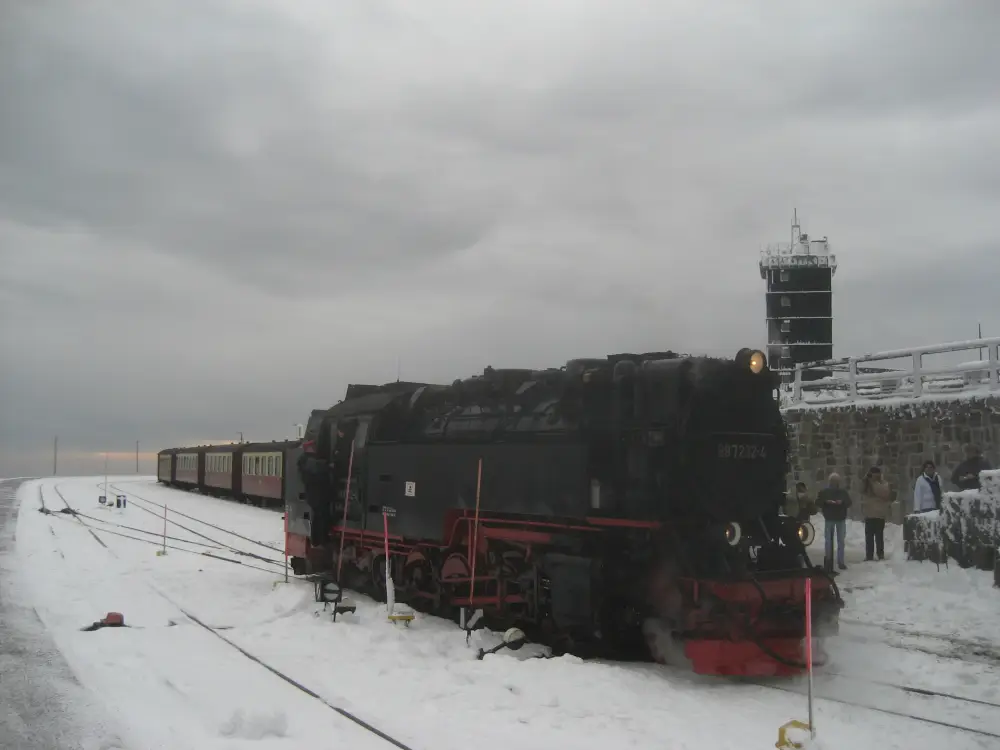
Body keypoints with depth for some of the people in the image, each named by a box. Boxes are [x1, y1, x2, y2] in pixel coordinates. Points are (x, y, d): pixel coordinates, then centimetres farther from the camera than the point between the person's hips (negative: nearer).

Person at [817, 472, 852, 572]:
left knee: (841, 541, 3)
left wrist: (842, 502, -17)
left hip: (841, 518, 1)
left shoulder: (843, 491, 6)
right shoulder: (824, 491, 2)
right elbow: (818, 502, -2)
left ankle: (840, 561, 8)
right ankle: (829, 561, 7)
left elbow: (849, 503, 2)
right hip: (829, 519, -1)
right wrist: (826, 502, -20)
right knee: (829, 540, 0)